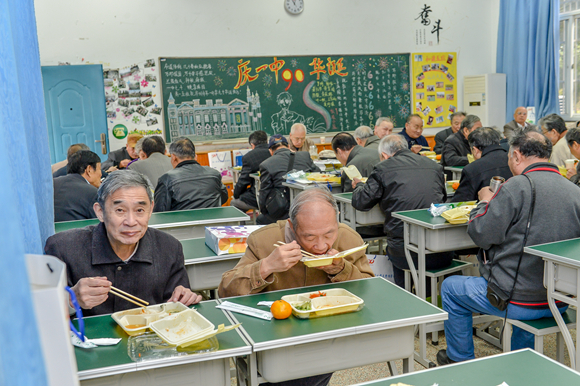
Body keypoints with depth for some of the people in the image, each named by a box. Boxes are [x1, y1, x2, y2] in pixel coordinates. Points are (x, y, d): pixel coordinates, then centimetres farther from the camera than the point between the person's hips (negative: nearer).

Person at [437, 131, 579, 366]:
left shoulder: (517, 187, -20)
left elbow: (480, 235, -16)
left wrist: (485, 202, 2)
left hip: (516, 300, -7)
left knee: (450, 288, 16)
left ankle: (460, 360, 32)